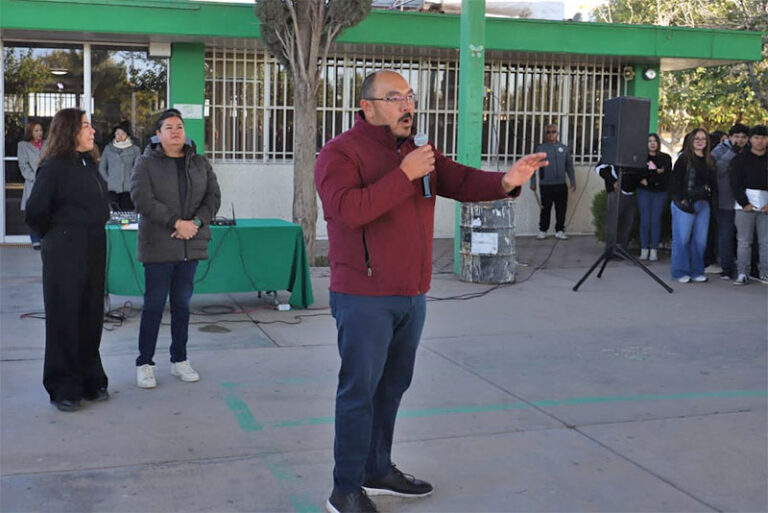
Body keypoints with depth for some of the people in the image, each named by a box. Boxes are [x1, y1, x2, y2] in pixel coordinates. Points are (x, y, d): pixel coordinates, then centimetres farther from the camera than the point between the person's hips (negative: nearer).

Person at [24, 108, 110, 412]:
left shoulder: (90, 164, 11)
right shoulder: (54, 167, -12)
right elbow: (35, 212, -11)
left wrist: (92, 233, 14)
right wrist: (56, 236, 3)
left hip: (94, 250, 7)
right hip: (65, 252, -7)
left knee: (91, 316, 11)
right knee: (64, 319, 1)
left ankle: (90, 381, 22)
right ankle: (63, 389, 12)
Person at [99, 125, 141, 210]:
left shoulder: (135, 149, 5)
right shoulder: (108, 148, 10)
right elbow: (101, 167, 14)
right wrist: (107, 180, 4)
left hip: (128, 190, -1)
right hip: (112, 189, 1)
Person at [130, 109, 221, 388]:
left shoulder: (199, 163, 12)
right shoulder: (146, 163, -1)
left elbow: (213, 196, 7)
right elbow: (142, 199, -13)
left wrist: (196, 222, -10)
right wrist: (176, 222, -18)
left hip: (191, 245, 4)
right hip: (158, 246, -4)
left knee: (182, 303, 11)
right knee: (154, 304, -1)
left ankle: (179, 360, 22)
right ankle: (144, 363, 8)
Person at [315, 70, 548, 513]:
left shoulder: (419, 152, 12)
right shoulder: (342, 152, -11)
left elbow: (462, 181, 1)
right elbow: (348, 208, -26)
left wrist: (505, 182, -19)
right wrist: (404, 174, -24)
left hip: (412, 295, 8)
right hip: (365, 298, -8)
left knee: (393, 386, 17)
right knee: (359, 391, -3)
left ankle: (378, 469, 32)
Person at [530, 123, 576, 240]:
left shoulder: (564, 148, 10)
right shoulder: (540, 148, 1)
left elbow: (569, 166, 15)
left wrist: (573, 182, 10)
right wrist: (533, 182, -2)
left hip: (561, 185, 3)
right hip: (546, 185, -3)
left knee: (561, 209, 4)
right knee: (545, 209, 2)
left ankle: (559, 231, 14)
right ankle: (542, 231, 13)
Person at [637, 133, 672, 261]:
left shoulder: (666, 158, 8)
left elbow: (667, 176, -2)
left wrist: (648, 179, -10)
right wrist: (657, 173, -11)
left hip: (660, 193, 0)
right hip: (644, 192, 0)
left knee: (656, 220, -4)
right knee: (645, 220, -5)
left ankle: (654, 250, -1)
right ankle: (644, 249, 0)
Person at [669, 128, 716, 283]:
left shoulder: (709, 161, 14)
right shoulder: (684, 159, -2)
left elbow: (712, 182, 20)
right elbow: (674, 181, -6)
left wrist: (708, 191, 3)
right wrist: (680, 200, -11)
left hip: (703, 205, 5)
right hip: (684, 204, -5)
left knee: (700, 239, 6)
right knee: (682, 239, -3)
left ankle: (697, 271, 16)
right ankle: (681, 272, 6)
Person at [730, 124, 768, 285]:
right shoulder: (740, 159, 5)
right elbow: (735, 184, -1)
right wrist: (744, 203, -10)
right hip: (745, 203, -2)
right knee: (744, 241, 0)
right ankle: (743, 274, 4)